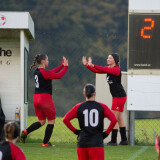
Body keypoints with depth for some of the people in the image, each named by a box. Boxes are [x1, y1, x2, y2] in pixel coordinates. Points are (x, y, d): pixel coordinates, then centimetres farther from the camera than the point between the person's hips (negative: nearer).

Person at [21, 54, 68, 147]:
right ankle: (45, 143, 5)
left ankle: (25, 132, -5)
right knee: (51, 121, 6)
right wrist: (65, 66, -1)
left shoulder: (37, 71, 11)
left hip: (36, 98, 8)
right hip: (45, 97, -8)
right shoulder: (43, 72, -15)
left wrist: (62, 65, 22)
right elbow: (59, 76, -13)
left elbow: (51, 73, 22)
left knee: (41, 121, 16)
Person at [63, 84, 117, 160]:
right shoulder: (102, 107, 3)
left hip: (82, 142, 2)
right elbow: (114, 120, -8)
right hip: (97, 143, -2)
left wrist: (75, 131, 6)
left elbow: (65, 119, -3)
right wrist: (106, 133, 3)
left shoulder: (78, 107, 6)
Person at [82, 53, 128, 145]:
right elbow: (97, 71, 9)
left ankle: (113, 141, -7)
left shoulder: (117, 69, -15)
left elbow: (104, 70, -29)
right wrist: (87, 65, -2)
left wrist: (92, 65, -36)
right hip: (117, 96, 9)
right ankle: (124, 140, 16)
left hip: (119, 96, -9)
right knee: (119, 119, 12)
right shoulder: (109, 68, 12)